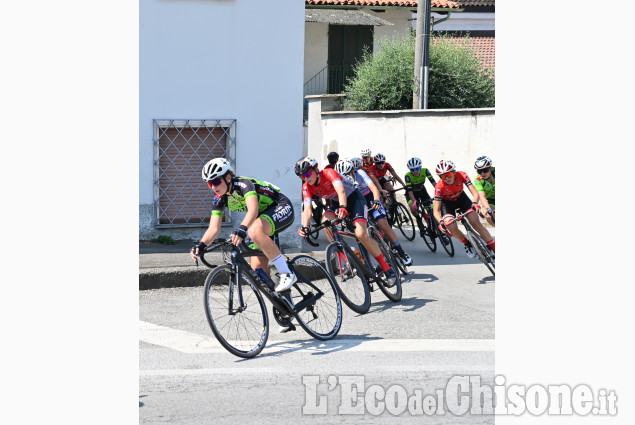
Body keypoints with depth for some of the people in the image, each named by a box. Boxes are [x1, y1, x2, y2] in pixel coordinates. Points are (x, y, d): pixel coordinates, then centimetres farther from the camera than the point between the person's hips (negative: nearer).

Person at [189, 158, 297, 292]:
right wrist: (201, 245, -27)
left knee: (255, 230, -38)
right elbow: (214, 228, -8)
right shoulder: (219, 199, -5)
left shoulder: (243, 184, -27)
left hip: (282, 208, -8)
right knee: (257, 266, -4)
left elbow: (253, 210, -45)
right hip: (264, 214, 8)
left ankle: (287, 274, -30)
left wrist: (242, 228, -63)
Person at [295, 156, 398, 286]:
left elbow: (341, 190, -43)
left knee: (361, 234, -25)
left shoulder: (329, 173, -27)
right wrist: (304, 227, -42)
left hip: (354, 198, -6)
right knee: (325, 221, -27)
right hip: (336, 203, 6)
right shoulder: (307, 187, -11)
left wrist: (342, 207, -63)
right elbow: (307, 209, -22)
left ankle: (387, 269, -15)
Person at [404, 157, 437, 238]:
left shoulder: (425, 171, -25)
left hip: (422, 190, 3)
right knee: (413, 208, -31)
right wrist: (414, 201, -50)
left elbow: (433, 182, -30)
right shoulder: (408, 176, -31)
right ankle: (419, 219, -2)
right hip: (412, 193, -2)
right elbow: (410, 191, -35)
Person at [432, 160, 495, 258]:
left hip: (461, 198, 1)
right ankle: (467, 244, 2)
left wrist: (475, 203, -51)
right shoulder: (439, 187, -32)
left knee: (476, 224, -13)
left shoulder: (462, 175, -29)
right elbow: (436, 210, -29)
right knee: (452, 227, -26)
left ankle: (494, 248, -5)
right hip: (447, 203, -1)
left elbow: (475, 193, -29)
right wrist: (440, 222, -49)